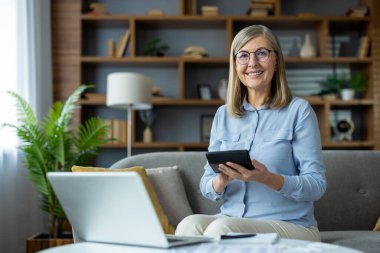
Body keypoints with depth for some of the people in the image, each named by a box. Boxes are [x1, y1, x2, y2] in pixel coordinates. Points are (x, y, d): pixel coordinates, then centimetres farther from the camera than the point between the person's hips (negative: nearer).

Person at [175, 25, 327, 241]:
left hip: (289, 225, -3)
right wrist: (222, 181, -13)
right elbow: (207, 187, 11)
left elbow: (317, 185, -8)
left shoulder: (298, 110, -1)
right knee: (190, 224, -29)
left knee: (221, 228, -32)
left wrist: (267, 178, -24)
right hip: (231, 220, 4)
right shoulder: (223, 115, 12)